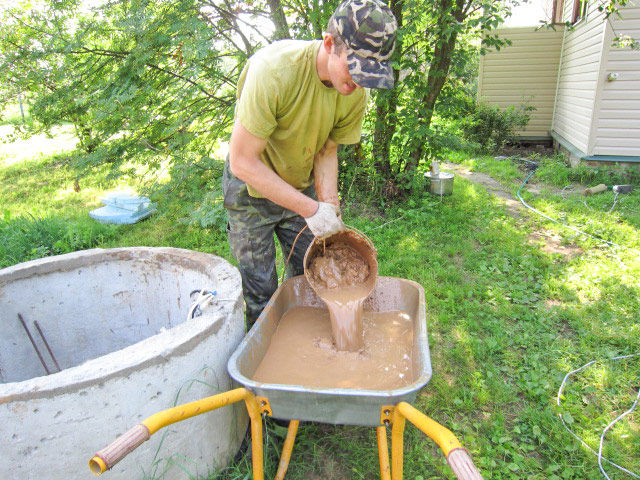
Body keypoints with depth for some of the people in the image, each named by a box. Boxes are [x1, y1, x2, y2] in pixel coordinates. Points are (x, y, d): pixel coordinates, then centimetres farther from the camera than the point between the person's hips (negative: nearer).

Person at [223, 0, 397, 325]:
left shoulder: (356, 92, -15)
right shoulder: (273, 70, -33)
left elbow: (326, 152, -3)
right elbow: (242, 161, -30)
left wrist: (329, 206, -18)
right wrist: (310, 209, -30)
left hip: (301, 187, 5)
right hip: (252, 189, -4)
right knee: (260, 292, 1)